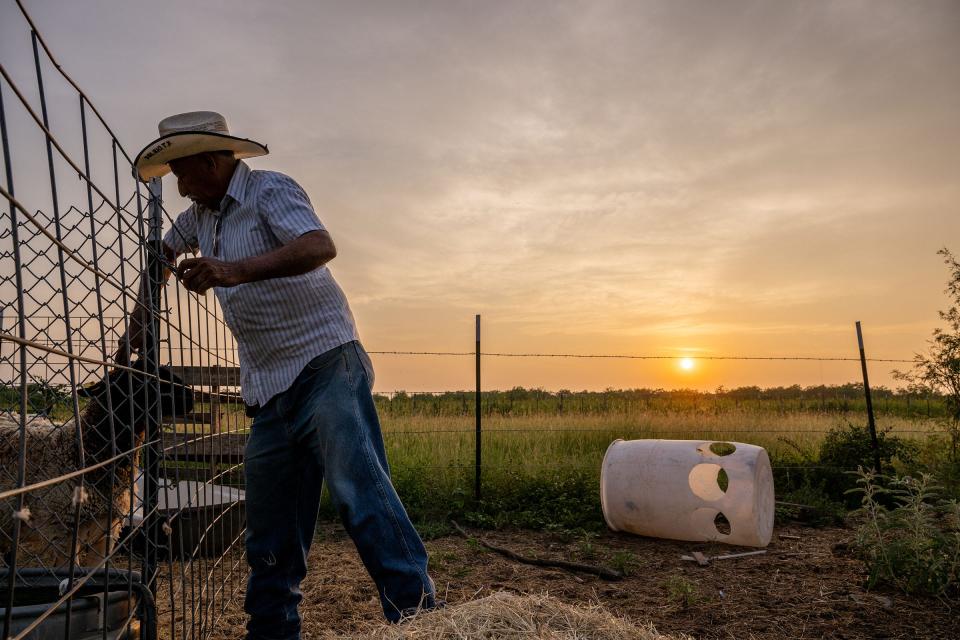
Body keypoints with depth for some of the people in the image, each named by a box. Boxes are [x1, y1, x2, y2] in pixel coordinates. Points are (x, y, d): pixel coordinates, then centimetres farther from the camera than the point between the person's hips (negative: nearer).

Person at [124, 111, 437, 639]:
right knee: (269, 533, 9)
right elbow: (163, 254, 39)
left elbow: (320, 247, -25)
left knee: (360, 492, -20)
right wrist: (139, 321, 34)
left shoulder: (270, 191, -5)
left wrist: (237, 271, -36)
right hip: (268, 391, 8)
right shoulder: (201, 215, 20)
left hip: (324, 363, -8)